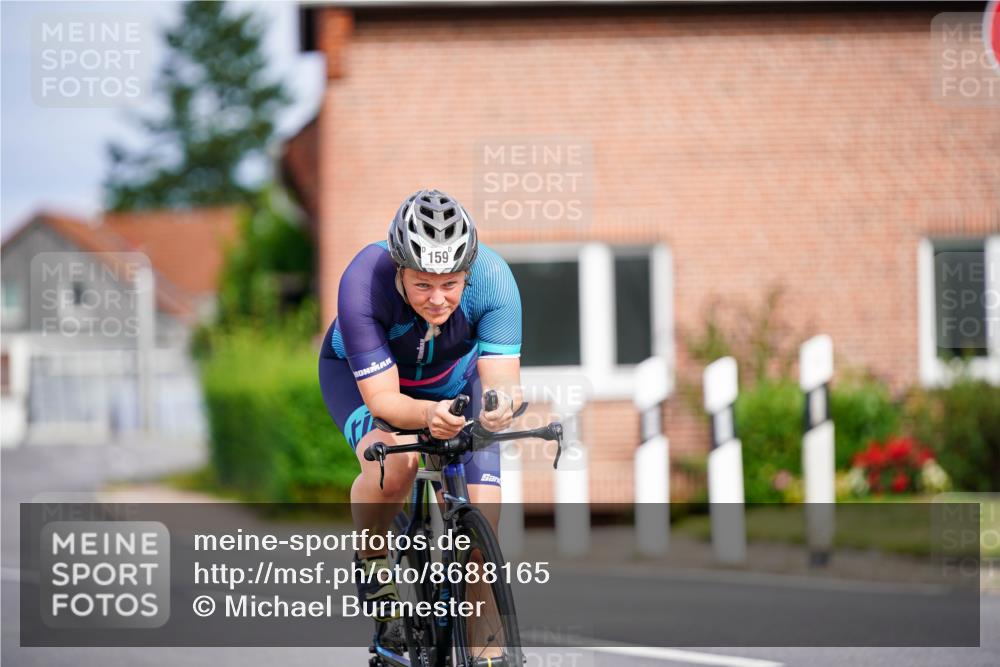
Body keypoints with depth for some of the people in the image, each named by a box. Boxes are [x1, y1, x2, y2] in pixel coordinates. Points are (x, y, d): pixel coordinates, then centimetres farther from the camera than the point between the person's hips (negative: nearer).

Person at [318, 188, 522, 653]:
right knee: (392, 464, -34)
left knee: (479, 513, -14)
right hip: (359, 373, -2)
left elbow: (501, 378, -36)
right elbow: (382, 398, -37)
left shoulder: (492, 278, -34)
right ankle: (372, 562, -5)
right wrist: (427, 414, -58)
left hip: (453, 376, 2)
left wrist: (499, 403, -60)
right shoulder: (362, 284, -39)